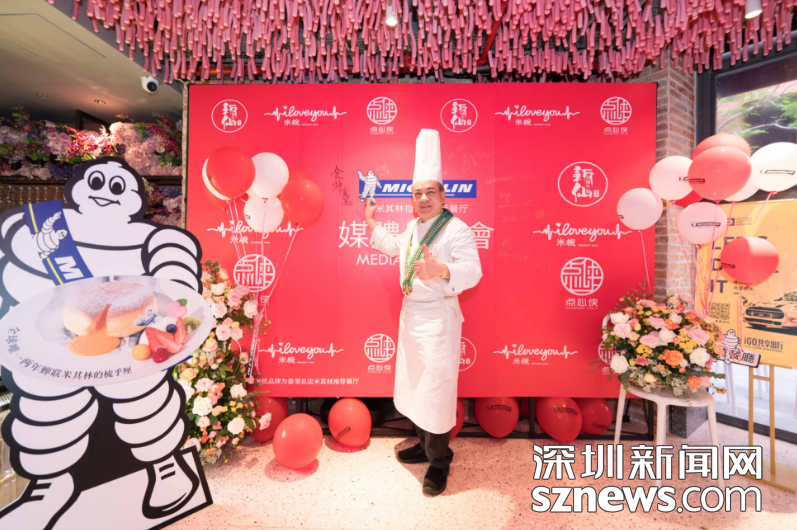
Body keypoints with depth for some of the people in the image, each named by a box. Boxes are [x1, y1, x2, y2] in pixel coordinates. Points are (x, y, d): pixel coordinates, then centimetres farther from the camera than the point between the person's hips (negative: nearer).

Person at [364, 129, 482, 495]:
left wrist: (441, 271, -47)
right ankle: (425, 445, 42)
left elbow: (472, 271, -28)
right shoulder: (413, 227, 11)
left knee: (436, 388, 0)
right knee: (414, 383, 20)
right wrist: (372, 223, 31)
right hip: (411, 313, 9)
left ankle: (439, 462, 25)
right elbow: (394, 248, 30)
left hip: (438, 317, -9)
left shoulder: (457, 229, -16)